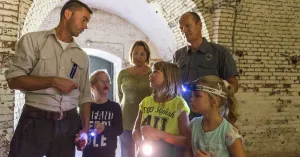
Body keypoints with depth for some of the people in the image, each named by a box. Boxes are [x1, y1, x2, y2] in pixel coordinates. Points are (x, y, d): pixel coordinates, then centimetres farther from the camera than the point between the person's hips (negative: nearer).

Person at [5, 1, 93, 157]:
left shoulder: (82, 56, 11)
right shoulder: (33, 40, 0)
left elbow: (85, 96, 11)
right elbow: (13, 79, -8)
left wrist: (85, 127, 0)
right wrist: (53, 81, -14)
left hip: (69, 124, 4)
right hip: (35, 121, -3)